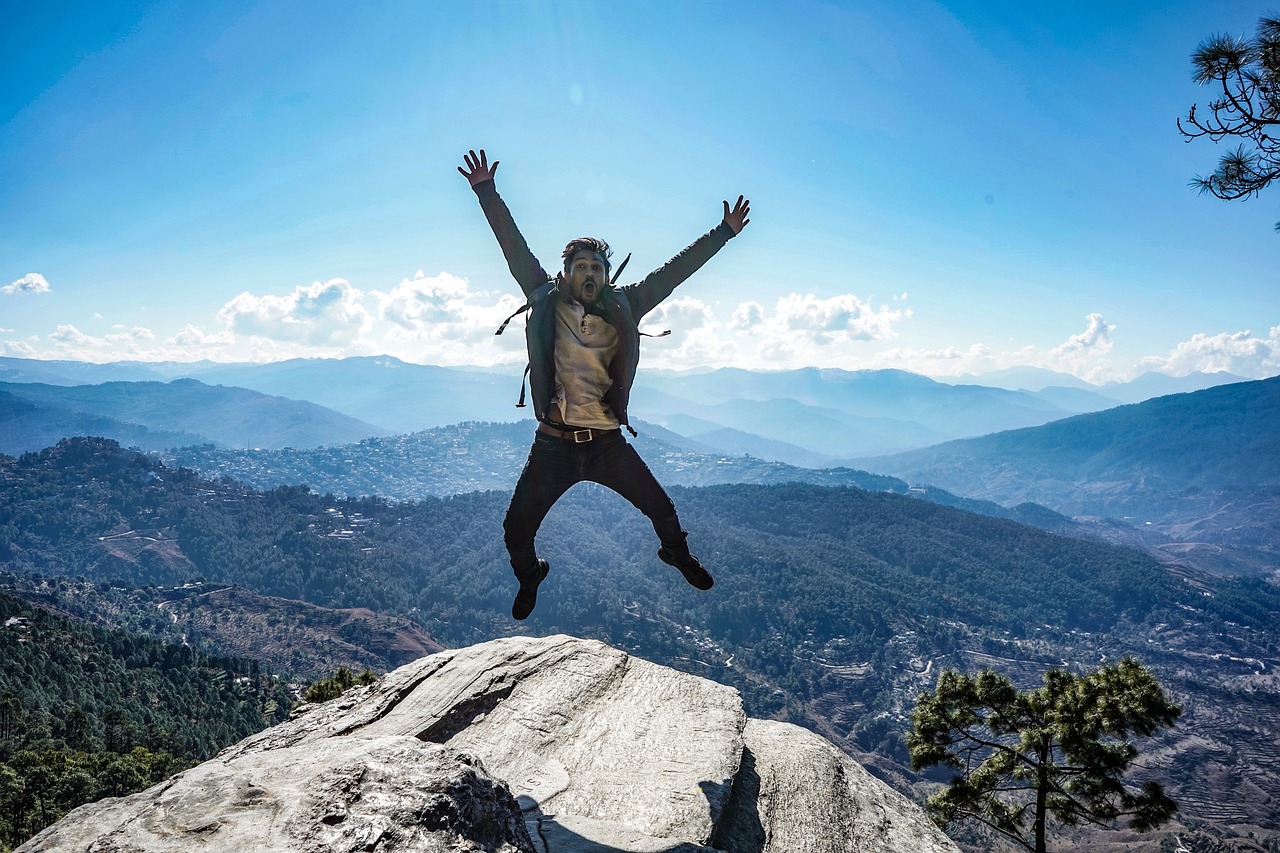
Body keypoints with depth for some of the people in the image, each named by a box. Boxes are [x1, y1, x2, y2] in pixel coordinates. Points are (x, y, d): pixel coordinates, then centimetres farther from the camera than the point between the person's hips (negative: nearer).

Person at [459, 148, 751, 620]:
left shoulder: (622, 308, 4)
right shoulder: (546, 301, 1)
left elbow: (672, 272, 6)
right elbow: (515, 247, 1)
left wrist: (724, 232, 8)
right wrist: (487, 192, -2)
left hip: (608, 442, 1)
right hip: (554, 444, -1)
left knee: (662, 509, 9)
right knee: (516, 531, 6)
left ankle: (677, 554, 43)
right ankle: (528, 576, 40)